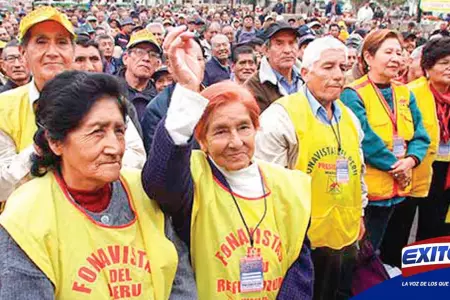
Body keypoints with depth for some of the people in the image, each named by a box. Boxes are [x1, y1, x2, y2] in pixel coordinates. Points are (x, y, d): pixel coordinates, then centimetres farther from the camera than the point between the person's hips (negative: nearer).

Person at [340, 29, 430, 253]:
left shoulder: (405, 94, 10)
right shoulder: (353, 95, -13)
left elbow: (420, 135, 6)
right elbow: (365, 140, -21)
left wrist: (411, 160, -13)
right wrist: (395, 165, -14)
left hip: (397, 189, 7)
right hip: (365, 190, -6)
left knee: (373, 249, 20)